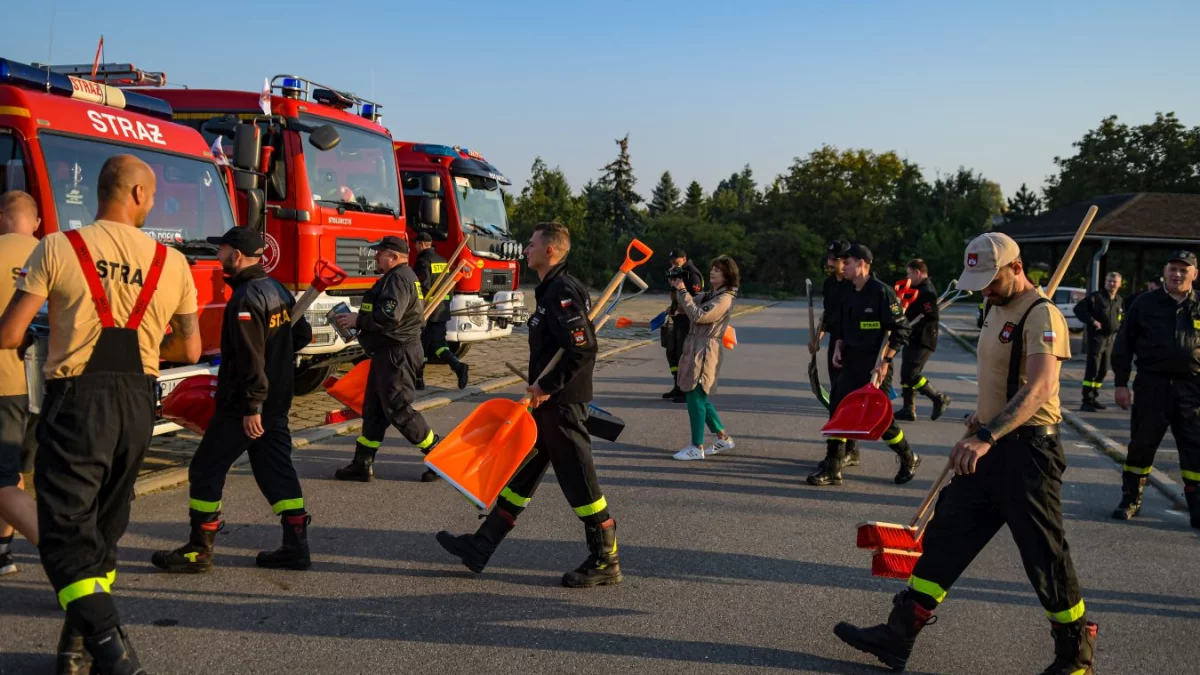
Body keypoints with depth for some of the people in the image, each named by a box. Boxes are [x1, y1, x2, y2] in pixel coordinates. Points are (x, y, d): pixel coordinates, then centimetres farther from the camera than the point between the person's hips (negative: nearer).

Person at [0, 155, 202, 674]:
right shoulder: (172, 262, 3)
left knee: (68, 529, 0)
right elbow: (189, 350, 9)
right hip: (137, 403, 4)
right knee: (104, 524, 19)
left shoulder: (58, 249, -5)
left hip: (77, 400, -4)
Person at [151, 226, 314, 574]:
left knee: (205, 470, 3)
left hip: (244, 405, -9)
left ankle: (199, 551, 10)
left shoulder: (245, 299, -19)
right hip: (277, 402, 9)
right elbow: (302, 334, 18)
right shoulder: (278, 289, 9)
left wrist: (251, 407, -24)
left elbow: (250, 359, -24)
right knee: (277, 471, 11)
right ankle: (296, 546, 12)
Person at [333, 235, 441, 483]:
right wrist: (359, 319, 10)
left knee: (398, 409, -6)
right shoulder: (398, 277, 18)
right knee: (374, 409, 12)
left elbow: (389, 316, -28)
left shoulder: (398, 279, -17)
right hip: (388, 353, 11)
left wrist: (358, 320, -16)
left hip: (397, 354, -11)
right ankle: (363, 464, 17)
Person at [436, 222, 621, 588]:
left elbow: (584, 348, -26)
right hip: (548, 404, 11)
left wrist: (548, 387, -21)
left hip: (562, 404, -11)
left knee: (579, 482, -2)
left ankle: (605, 562, 10)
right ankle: (481, 547, 22)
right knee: (521, 473, 14)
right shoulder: (551, 290, 14)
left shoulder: (563, 291, -18)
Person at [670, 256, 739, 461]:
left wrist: (683, 292, -18)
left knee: (695, 398, -6)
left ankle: (697, 448, 1)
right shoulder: (709, 295, 16)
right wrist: (678, 290, 4)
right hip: (695, 349, 9)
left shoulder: (725, 298, -13)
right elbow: (686, 310, 18)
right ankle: (723, 438, 25)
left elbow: (698, 315, -22)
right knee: (699, 397, 14)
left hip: (705, 351, -9)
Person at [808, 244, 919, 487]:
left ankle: (909, 459, 25)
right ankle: (832, 469, 7)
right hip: (850, 363, 7)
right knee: (837, 410, 1)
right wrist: (838, 347, 6)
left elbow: (901, 330, -15)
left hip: (874, 365, -7)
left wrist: (885, 362, -19)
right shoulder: (849, 294, 10)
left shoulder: (882, 292, -15)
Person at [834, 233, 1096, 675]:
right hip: (991, 447, 9)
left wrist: (987, 436, -40)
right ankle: (897, 637, 12)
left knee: (1045, 556, 2)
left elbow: (1040, 388, -32)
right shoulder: (996, 308, 12)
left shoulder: (1042, 315, -17)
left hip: (1027, 450, -9)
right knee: (945, 536, 7)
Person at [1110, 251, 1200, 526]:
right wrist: (1120, 383, -2)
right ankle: (1130, 500, 18)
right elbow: (1124, 344, 3)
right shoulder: (1145, 303, 3)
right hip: (1152, 383, -1)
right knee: (1142, 444, 5)